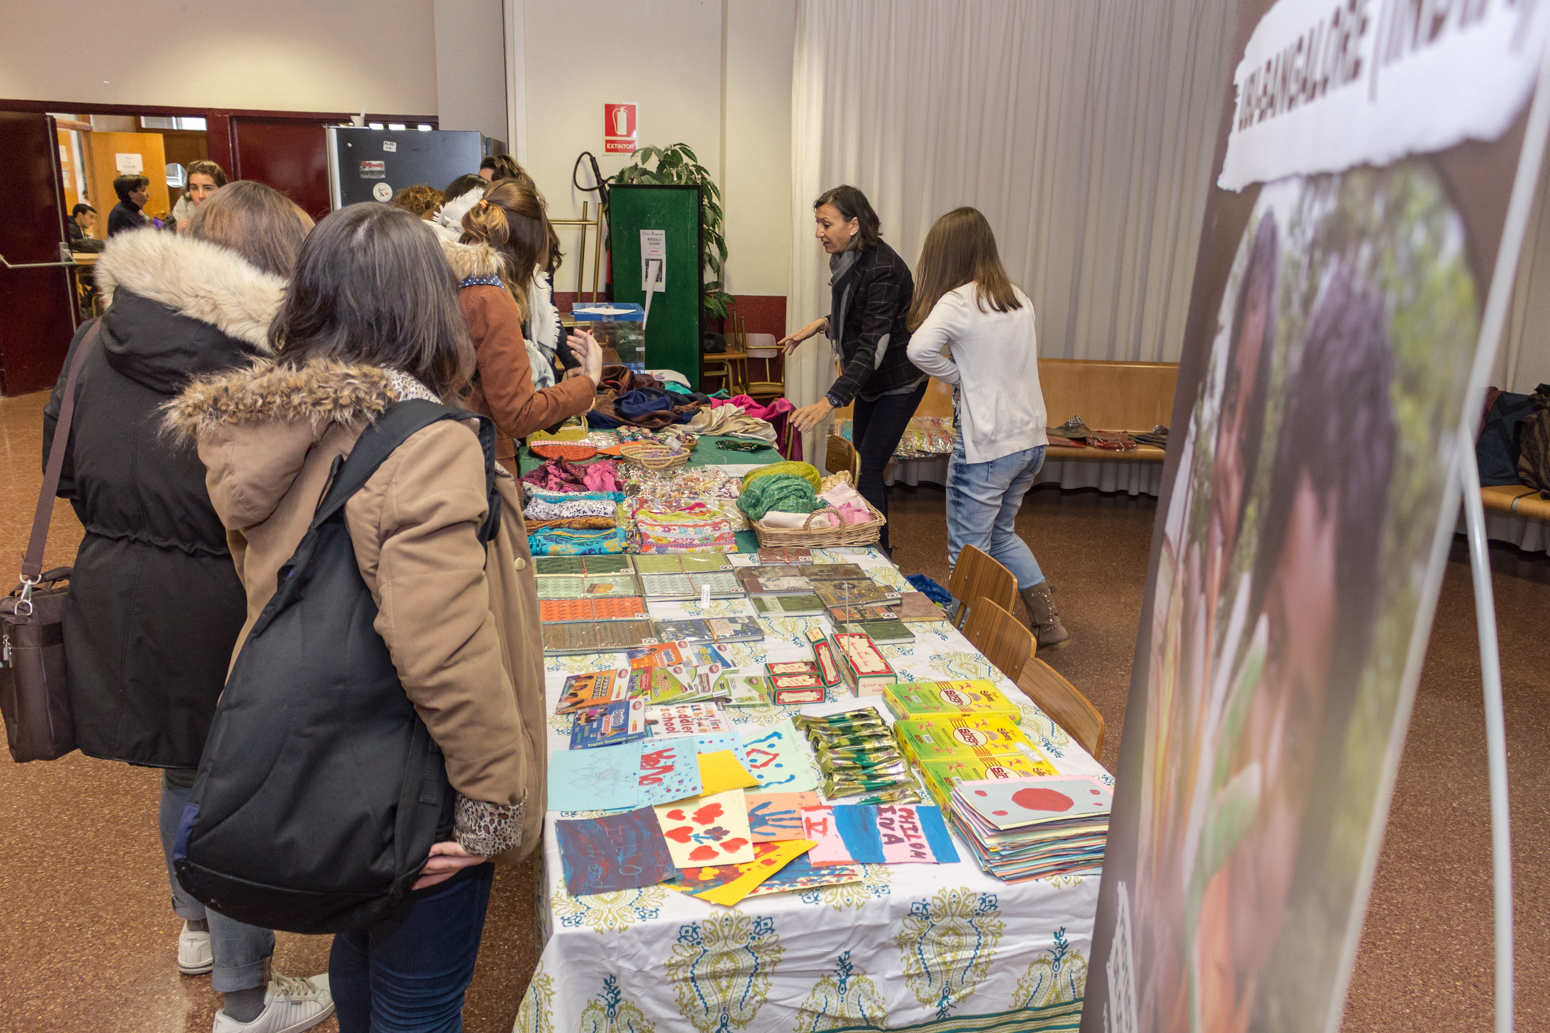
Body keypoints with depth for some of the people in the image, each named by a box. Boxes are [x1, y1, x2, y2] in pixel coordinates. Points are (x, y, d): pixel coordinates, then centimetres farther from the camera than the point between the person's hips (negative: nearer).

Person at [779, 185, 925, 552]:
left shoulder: (882, 269, -28)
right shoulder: (849, 259, 1)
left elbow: (874, 344, -35)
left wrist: (830, 402, -42)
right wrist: (821, 324, 3)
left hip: (897, 382, -9)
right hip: (870, 381, 10)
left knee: (868, 470, -10)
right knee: (862, 463, 15)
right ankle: (876, 549, 29)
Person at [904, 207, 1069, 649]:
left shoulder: (959, 301, -13)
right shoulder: (1019, 299, 9)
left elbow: (920, 347, -29)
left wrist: (955, 375, -13)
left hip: (985, 446, -8)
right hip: (1031, 440, 8)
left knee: (968, 551, 5)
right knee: (1002, 533, 24)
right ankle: (1048, 621, 26)